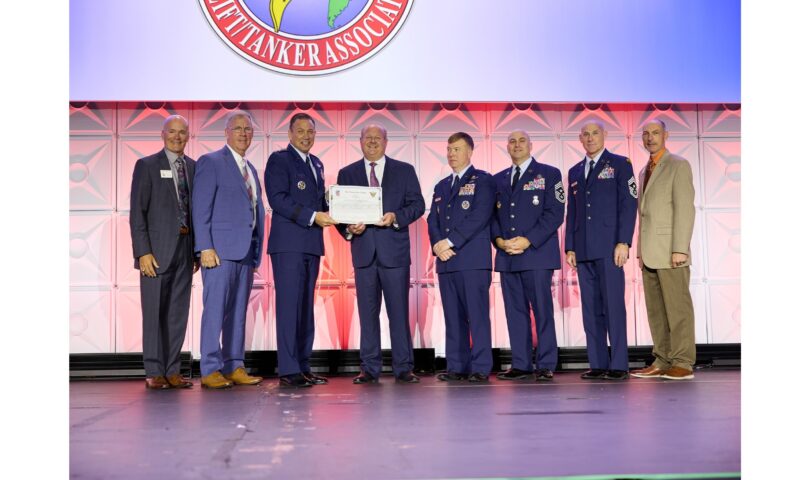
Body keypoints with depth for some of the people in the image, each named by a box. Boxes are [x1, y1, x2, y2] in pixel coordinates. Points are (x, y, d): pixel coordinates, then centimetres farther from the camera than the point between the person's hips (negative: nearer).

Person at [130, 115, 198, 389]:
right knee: (154, 312, -1)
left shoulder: (194, 168, 12)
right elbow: (137, 212, -4)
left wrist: (198, 250, 7)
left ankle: (172, 371, 12)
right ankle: (155, 372, 5)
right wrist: (143, 252, -12)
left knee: (178, 313, 6)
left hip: (185, 249, 4)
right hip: (157, 248, -4)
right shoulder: (147, 165, 0)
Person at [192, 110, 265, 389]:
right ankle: (210, 370, -3)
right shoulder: (211, 162, -1)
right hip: (220, 249, -7)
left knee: (238, 311, 7)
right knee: (215, 309, -7)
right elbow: (201, 208, -8)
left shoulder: (251, 170, 21)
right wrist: (205, 247, -16)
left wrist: (256, 250, 14)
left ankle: (234, 367, 12)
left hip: (246, 251, 7)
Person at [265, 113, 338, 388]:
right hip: (288, 244, -7)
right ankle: (288, 371, -5)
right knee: (289, 305, -8)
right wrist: (313, 217, -19)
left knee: (306, 306, 8)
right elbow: (277, 199, -14)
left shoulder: (316, 164, 20)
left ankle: (303, 366, 13)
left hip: (311, 244, 8)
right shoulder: (279, 160, -3)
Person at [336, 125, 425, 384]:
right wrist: (348, 228, -12)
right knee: (367, 312, 4)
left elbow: (418, 204, 3)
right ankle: (369, 368, 10)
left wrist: (396, 217, -15)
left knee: (399, 311, 0)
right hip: (364, 250, 2)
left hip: (394, 249, -1)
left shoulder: (404, 170, 9)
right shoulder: (347, 174, 12)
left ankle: (403, 367, 6)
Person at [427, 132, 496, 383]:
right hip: (446, 260, 6)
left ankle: (481, 368, -4)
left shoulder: (483, 181, 3)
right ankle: (457, 367, 10)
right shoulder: (441, 186, 23)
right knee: (453, 316, 6)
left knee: (477, 315, -7)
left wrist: (451, 242, -13)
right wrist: (437, 245, -5)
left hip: (473, 258, -6)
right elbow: (433, 220, 15)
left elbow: (479, 217, -10)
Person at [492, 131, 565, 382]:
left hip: (537, 252, -4)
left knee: (542, 310, -5)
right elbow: (491, 215, 16)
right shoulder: (498, 179, 19)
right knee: (515, 311, 4)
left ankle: (545, 365, 1)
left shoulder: (549, 174, 5)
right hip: (507, 256, 4)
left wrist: (527, 240, -13)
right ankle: (520, 364, 9)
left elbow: (555, 213, -5)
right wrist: (499, 240, -4)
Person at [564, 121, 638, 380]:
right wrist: (569, 247, 10)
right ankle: (598, 364, 5)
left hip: (609, 247, -5)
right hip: (583, 251, 5)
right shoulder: (575, 171, 20)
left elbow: (628, 204, -3)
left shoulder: (619, 164, 5)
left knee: (613, 305, -6)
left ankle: (618, 364, -3)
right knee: (591, 309, 3)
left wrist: (623, 242, -12)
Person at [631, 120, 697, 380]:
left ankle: (683, 363, -3)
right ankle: (662, 361, 8)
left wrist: (680, 249, -19)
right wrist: (641, 250, 14)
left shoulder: (679, 165, -4)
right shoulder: (645, 172, 20)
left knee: (677, 307, -6)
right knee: (655, 309, 5)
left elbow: (685, 209, -12)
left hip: (670, 250, -8)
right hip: (650, 253, 8)